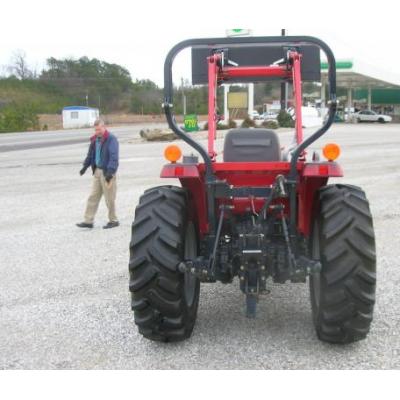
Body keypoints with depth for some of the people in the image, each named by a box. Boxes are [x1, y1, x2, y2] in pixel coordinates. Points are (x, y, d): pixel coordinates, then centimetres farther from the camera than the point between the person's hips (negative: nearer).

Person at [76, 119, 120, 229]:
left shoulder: (111, 139, -14)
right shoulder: (94, 140, 10)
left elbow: (114, 157, -22)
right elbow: (90, 154, 23)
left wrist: (110, 171, -30)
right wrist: (85, 166, 18)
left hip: (107, 172, -8)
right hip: (97, 171, 8)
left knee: (109, 198, 0)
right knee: (93, 197, 9)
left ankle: (113, 220, 14)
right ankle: (88, 221, 13)